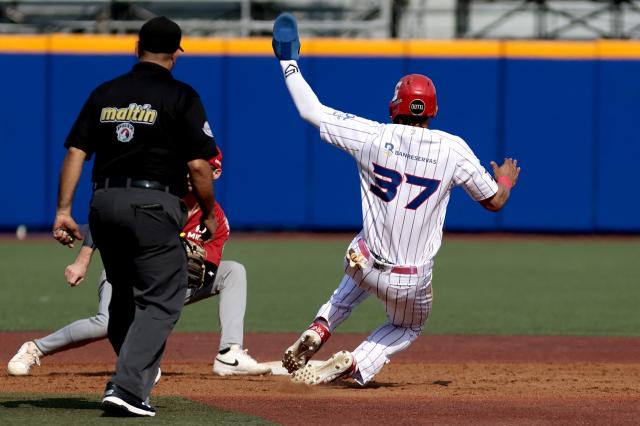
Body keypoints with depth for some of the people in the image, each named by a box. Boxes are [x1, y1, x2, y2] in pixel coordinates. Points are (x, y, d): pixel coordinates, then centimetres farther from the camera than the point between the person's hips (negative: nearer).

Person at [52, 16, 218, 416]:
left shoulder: (105, 93, 11)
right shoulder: (181, 97, -3)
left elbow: (75, 152, 4)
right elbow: (198, 165, -8)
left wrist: (64, 210, 2)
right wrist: (209, 214, 6)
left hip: (104, 203, 5)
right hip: (153, 204, -5)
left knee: (124, 294, 20)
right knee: (160, 300, -3)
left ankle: (134, 373, 29)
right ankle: (127, 388, -17)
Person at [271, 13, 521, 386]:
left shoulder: (374, 136, -9)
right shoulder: (453, 149, -10)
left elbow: (311, 111, 2)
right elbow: (495, 201, 1)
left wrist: (289, 63, 15)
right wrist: (506, 180, 24)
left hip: (364, 264, 2)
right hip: (411, 282, -2)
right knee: (408, 327, 30)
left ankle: (319, 331, 15)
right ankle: (353, 367, 1)